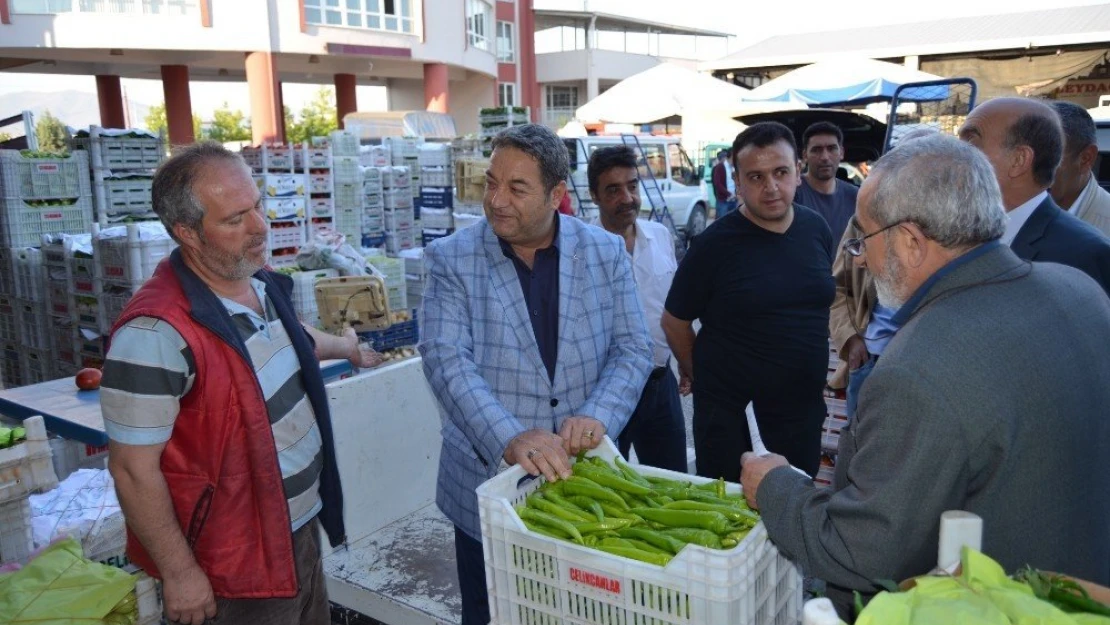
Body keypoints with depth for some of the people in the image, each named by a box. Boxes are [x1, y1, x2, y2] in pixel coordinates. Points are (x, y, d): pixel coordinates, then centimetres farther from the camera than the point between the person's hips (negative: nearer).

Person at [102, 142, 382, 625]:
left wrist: (342, 347, 37)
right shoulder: (158, 331, -27)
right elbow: (133, 468, -22)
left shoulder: (261, 284, -2)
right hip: (239, 563, -8)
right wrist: (179, 573, -15)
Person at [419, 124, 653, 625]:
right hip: (489, 484, -1)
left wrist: (597, 416, -21)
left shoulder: (606, 253, -1)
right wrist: (509, 439, -30)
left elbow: (632, 348, -2)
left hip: (586, 481, 2)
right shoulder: (450, 260, -7)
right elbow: (446, 358, -17)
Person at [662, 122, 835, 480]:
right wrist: (696, 372, 7)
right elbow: (674, 322, -4)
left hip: (804, 411, 5)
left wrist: (813, 367, 16)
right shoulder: (716, 244, -13)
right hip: (730, 419, -4)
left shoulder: (817, 229, 2)